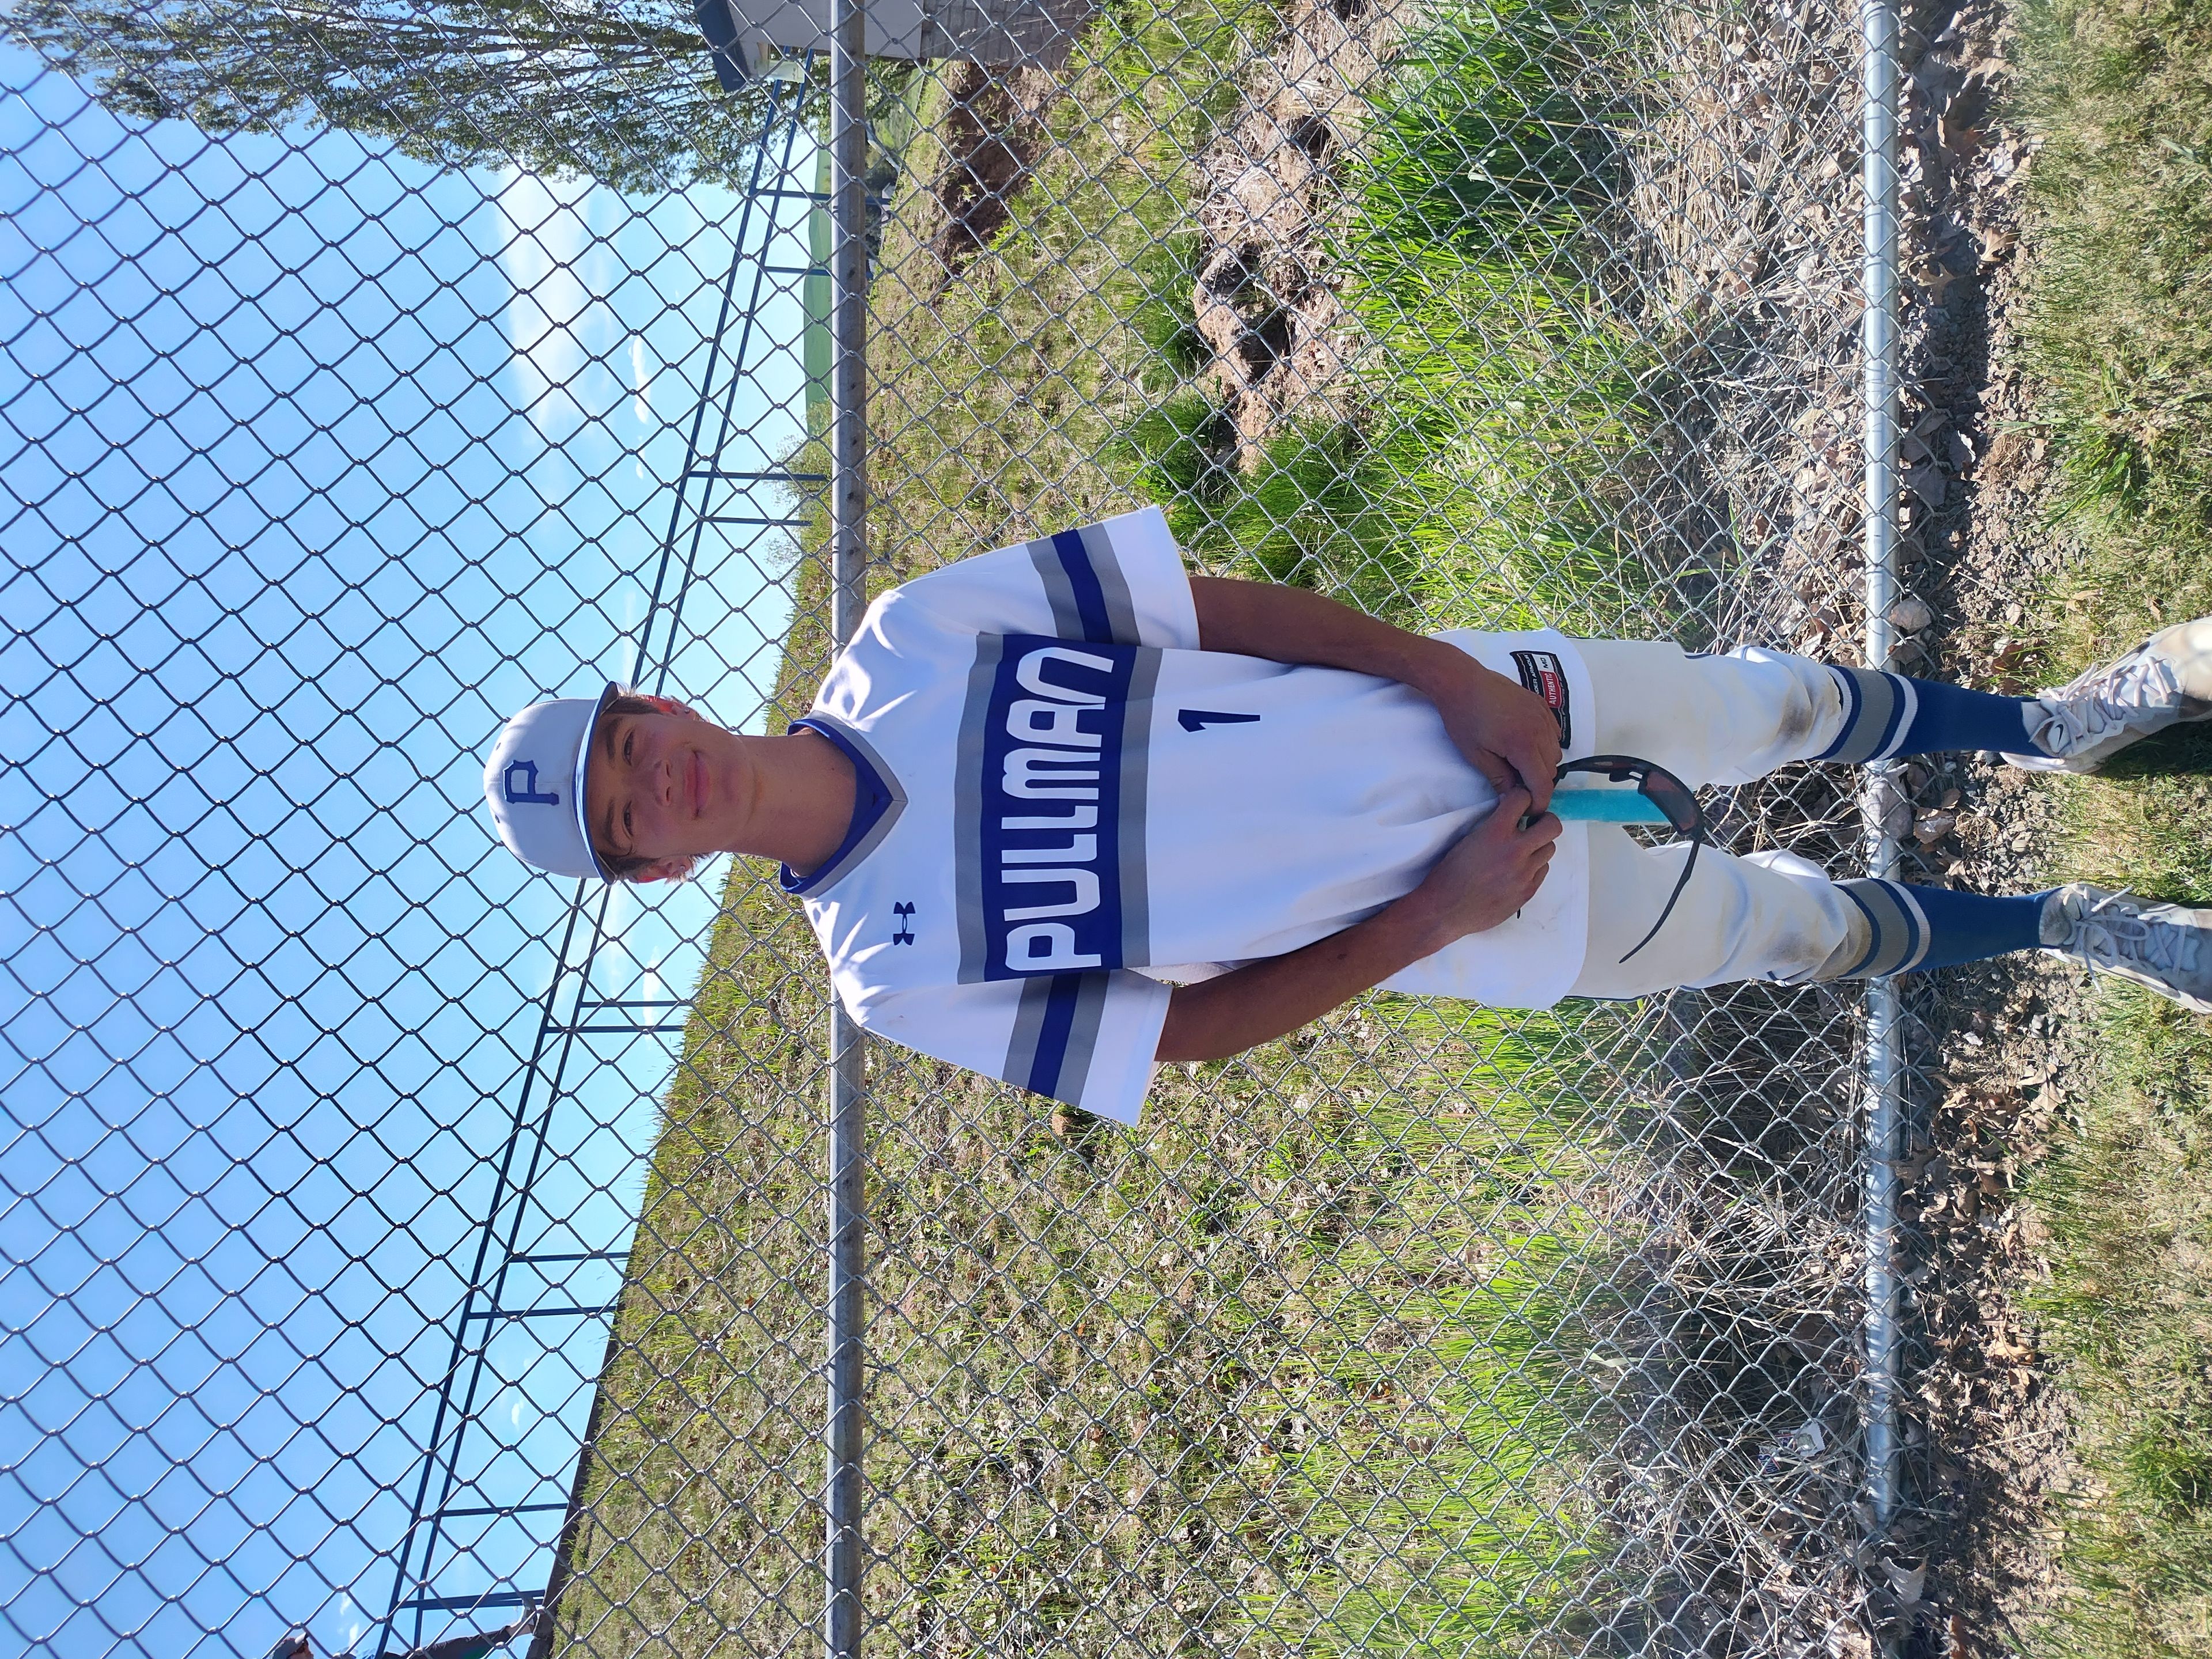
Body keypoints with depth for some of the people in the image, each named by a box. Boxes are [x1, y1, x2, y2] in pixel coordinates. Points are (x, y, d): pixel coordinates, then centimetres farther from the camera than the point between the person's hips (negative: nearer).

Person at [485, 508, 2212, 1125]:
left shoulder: (908, 639, -12)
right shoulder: (895, 974, -14)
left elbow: (1222, 600, -8)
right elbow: (1192, 1028, -10)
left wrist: (1448, 673, -18)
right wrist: (1436, 919, -17)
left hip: (1433, 697, 2)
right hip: (1431, 906, -2)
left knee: (1755, 708, 9)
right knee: (1795, 926, 5)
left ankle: (2040, 724, 39)